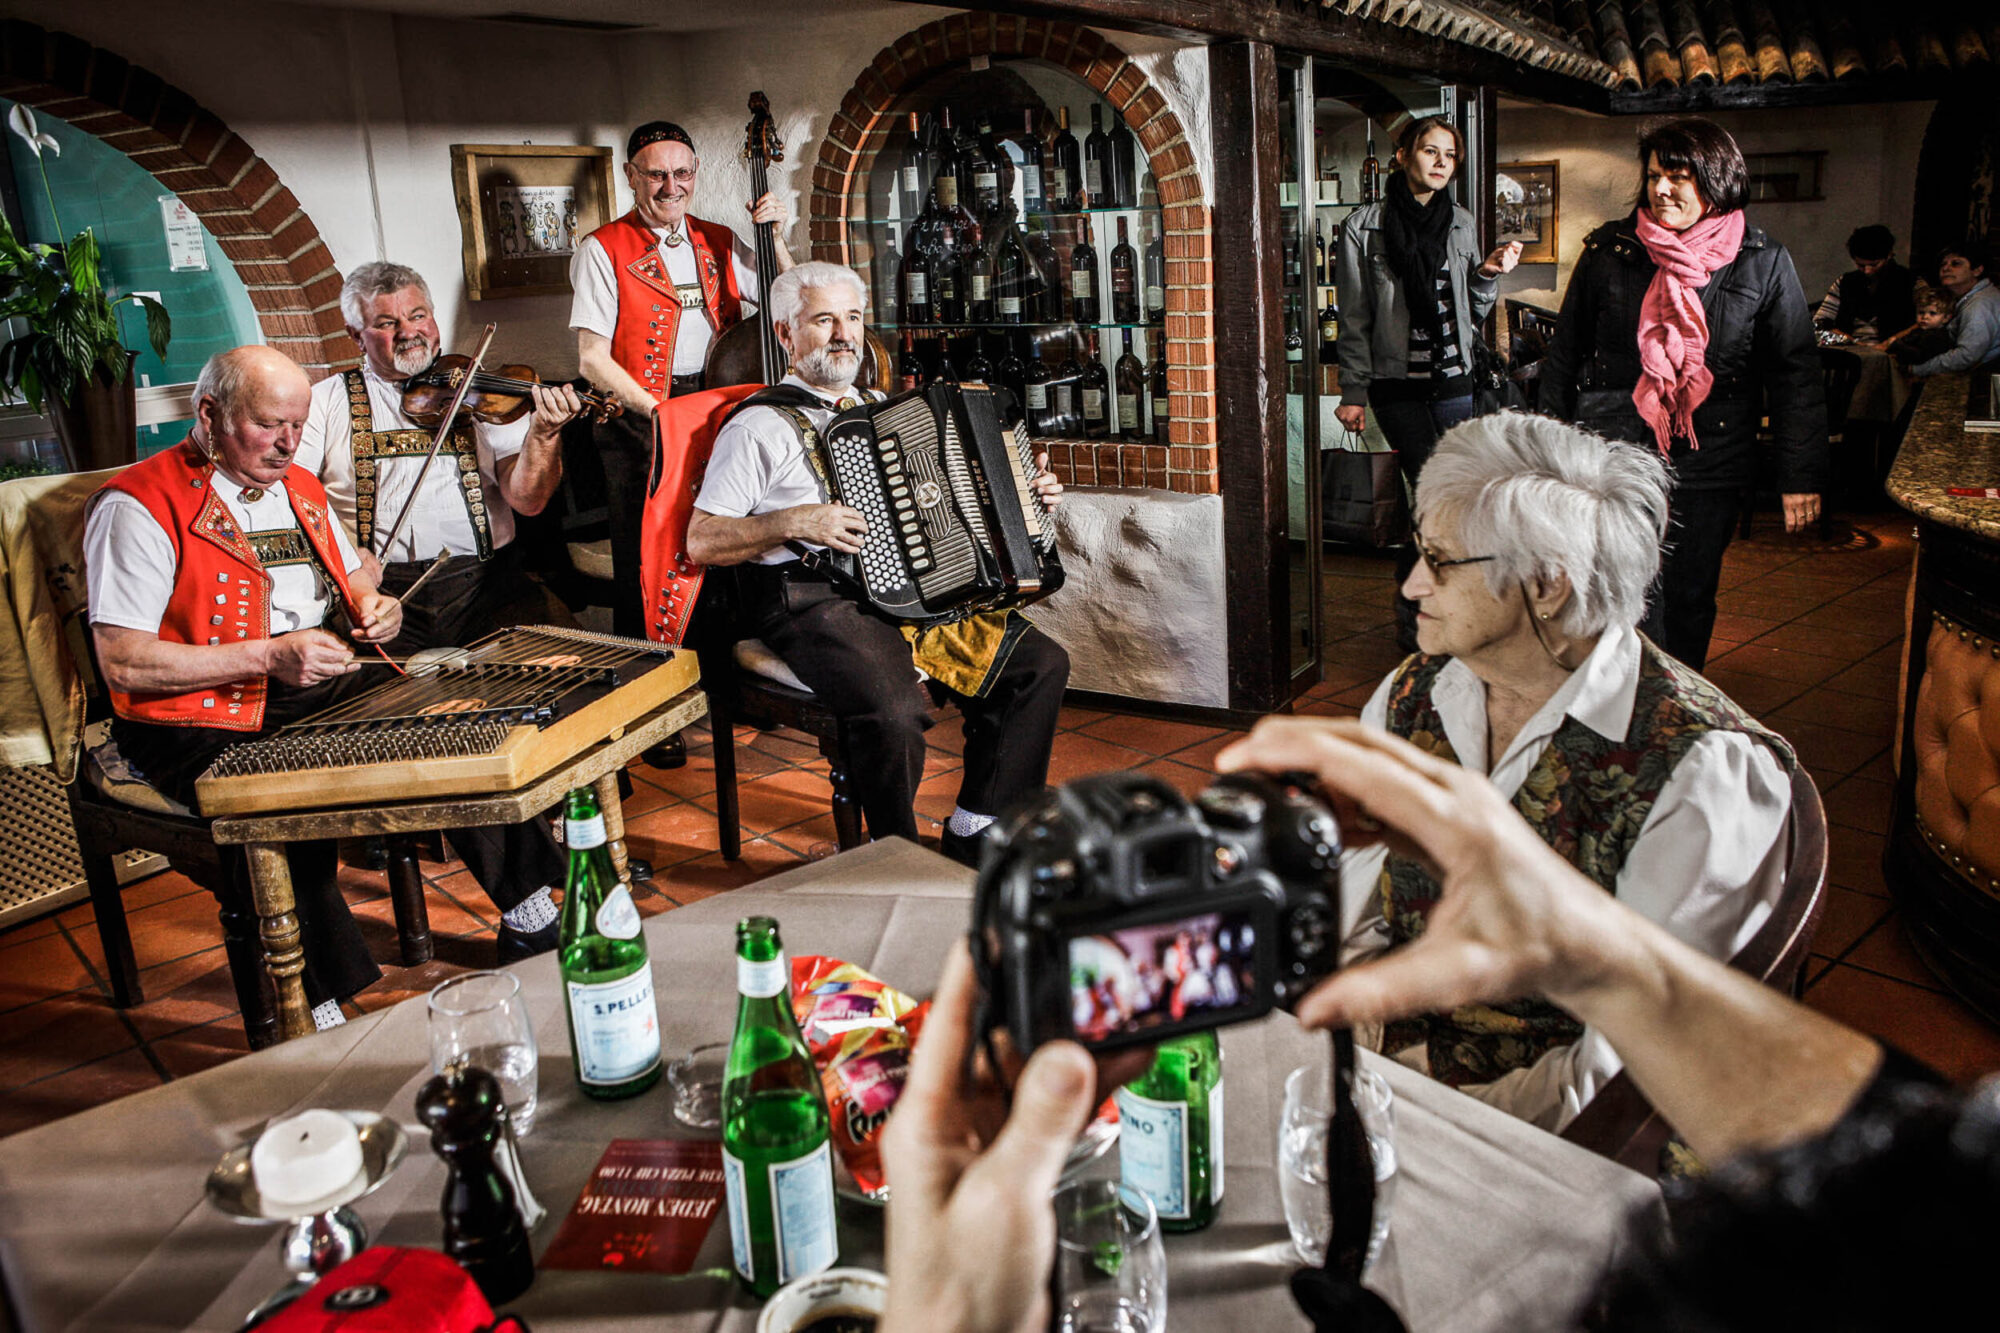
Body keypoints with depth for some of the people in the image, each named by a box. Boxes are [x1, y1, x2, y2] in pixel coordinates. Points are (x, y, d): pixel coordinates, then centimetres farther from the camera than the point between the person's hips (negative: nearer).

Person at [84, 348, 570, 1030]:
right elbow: (123, 664, -16)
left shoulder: (300, 487, 16)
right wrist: (270, 655, -23)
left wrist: (374, 605, 3)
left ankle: (530, 920, 0)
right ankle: (313, 1022, -24)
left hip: (323, 694, 7)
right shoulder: (139, 505, -9)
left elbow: (353, 576, 29)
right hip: (201, 724, -7)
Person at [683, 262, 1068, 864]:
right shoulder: (760, 425, 0)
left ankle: (976, 837, 3)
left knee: (1041, 662, -6)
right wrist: (795, 523, -18)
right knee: (895, 711, -33)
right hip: (815, 602, -7)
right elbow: (700, 542, -5)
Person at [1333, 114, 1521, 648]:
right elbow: (1354, 319, 0)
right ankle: (1414, 612, 3)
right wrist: (1353, 392, -4)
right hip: (1397, 384, -4)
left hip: (1455, 381, 4)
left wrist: (1487, 274, -2)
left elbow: (1474, 312, 17)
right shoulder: (1364, 226, 0)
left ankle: (1416, 611, 17)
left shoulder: (1462, 224, 12)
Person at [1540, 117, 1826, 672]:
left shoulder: (1764, 263, 4)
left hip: (1709, 468, 1)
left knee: (1690, 604, 10)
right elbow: (1564, 356, 11)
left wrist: (1801, 475, 0)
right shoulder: (1608, 251, 4)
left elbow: (1797, 374, 5)